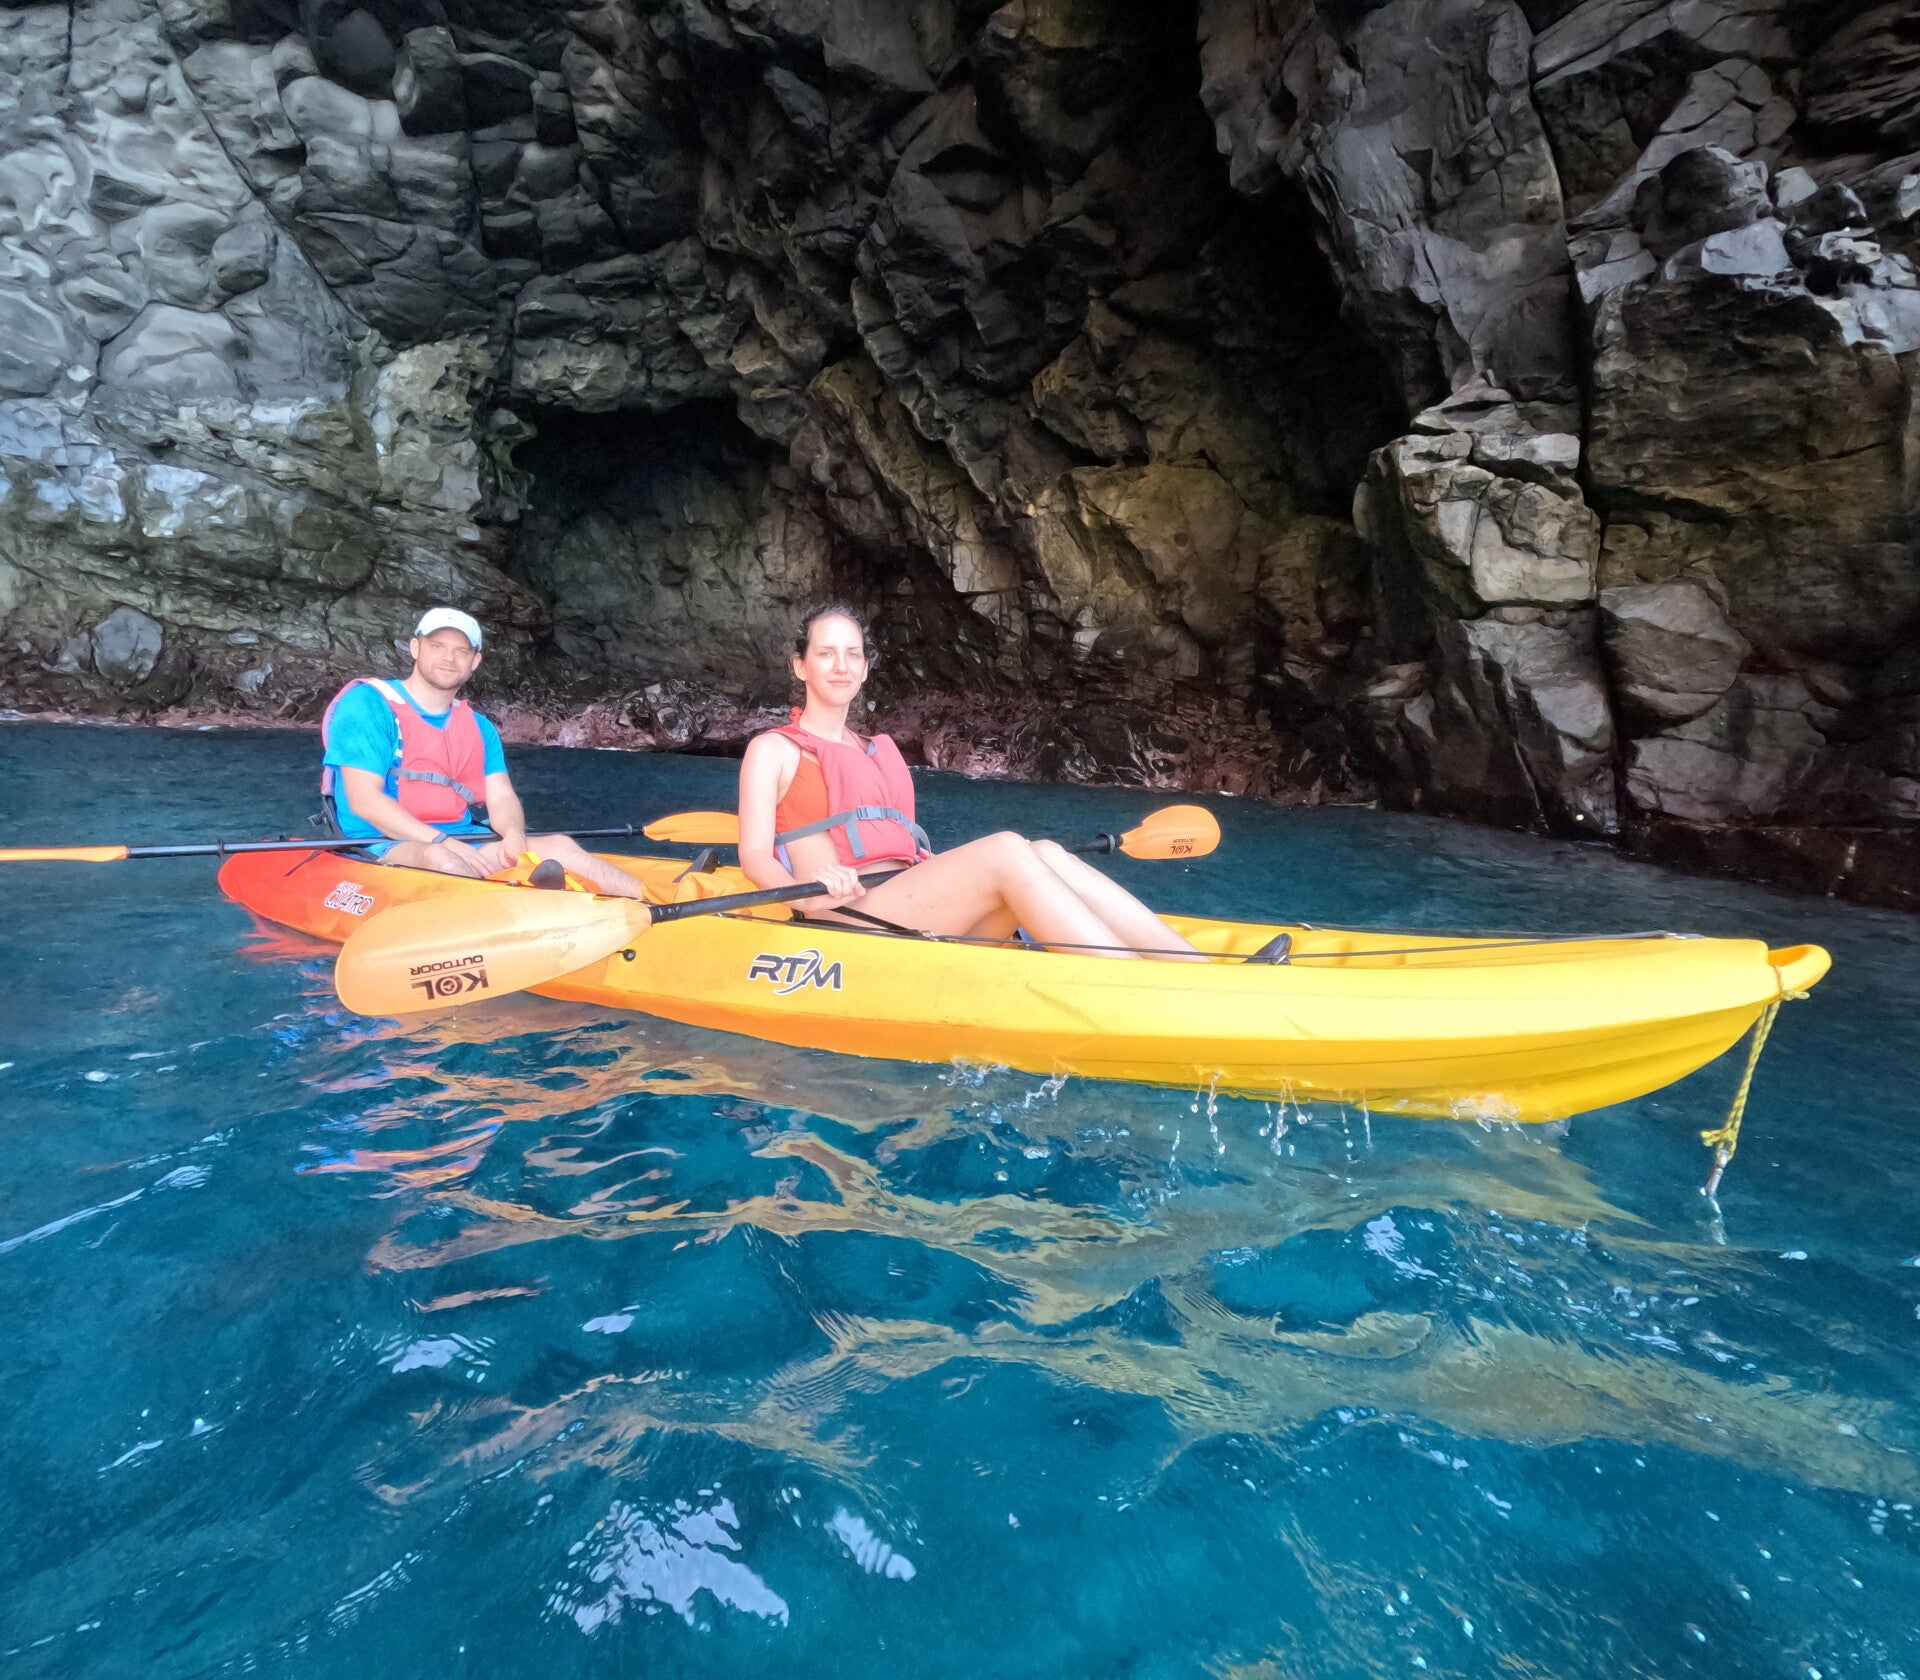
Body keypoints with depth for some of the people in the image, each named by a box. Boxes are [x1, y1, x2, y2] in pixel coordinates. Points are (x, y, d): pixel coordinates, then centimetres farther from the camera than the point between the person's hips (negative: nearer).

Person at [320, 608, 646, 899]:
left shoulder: (480, 728, 17)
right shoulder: (368, 704, -2)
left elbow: (502, 798, 6)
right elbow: (364, 800, -12)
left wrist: (513, 834, -19)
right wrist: (443, 841, -22)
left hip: (463, 842, 6)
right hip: (384, 845, -5)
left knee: (559, 845, -16)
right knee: (438, 858, -39)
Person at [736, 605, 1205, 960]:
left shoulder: (881, 750, 28)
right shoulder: (774, 750, 10)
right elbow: (755, 856, -3)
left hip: (917, 919, 6)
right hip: (848, 924, -6)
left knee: (1044, 854, -20)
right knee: (1006, 849, -27)